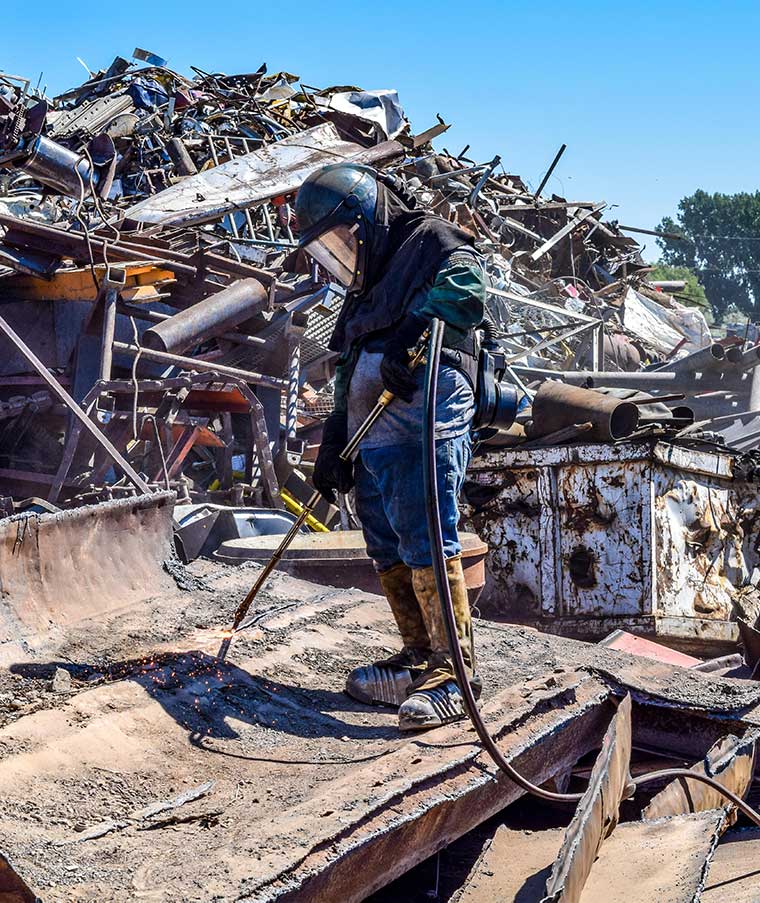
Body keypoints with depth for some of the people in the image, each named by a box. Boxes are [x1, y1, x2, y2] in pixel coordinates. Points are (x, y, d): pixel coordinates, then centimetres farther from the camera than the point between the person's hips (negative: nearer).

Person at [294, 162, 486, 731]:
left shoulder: (429, 239, 3)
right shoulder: (365, 285, 29)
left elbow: (464, 284, -21)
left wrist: (410, 331, -32)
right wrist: (333, 442, 26)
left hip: (423, 428, -9)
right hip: (371, 438, 9)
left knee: (427, 547, -12)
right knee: (389, 554, 9)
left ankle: (456, 673, -6)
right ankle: (420, 661, 18)